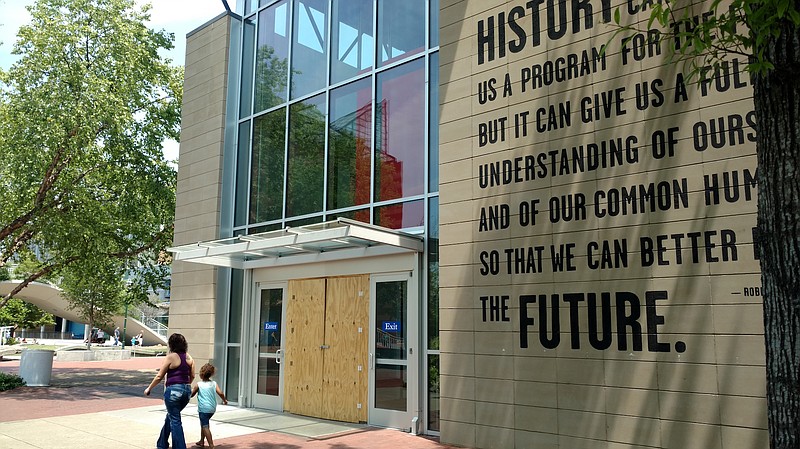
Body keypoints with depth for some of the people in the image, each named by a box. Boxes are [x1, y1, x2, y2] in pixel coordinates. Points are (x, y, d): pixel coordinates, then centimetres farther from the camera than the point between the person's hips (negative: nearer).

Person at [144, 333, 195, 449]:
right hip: (187, 391, 7)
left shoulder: (170, 357, -10)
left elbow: (159, 376, -6)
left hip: (173, 390, -7)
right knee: (170, 417, 24)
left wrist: (149, 388, 7)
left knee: (175, 421, 2)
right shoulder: (189, 357, 5)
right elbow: (192, 376, 11)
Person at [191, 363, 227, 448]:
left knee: (205, 426, -6)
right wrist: (224, 400, 13)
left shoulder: (198, 384, -6)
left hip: (203, 409, -6)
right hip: (212, 409, 6)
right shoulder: (214, 383, 2)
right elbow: (220, 393, -5)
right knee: (204, 424, 25)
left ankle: (211, 445, -14)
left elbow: (191, 394, 4)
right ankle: (201, 442, 36)